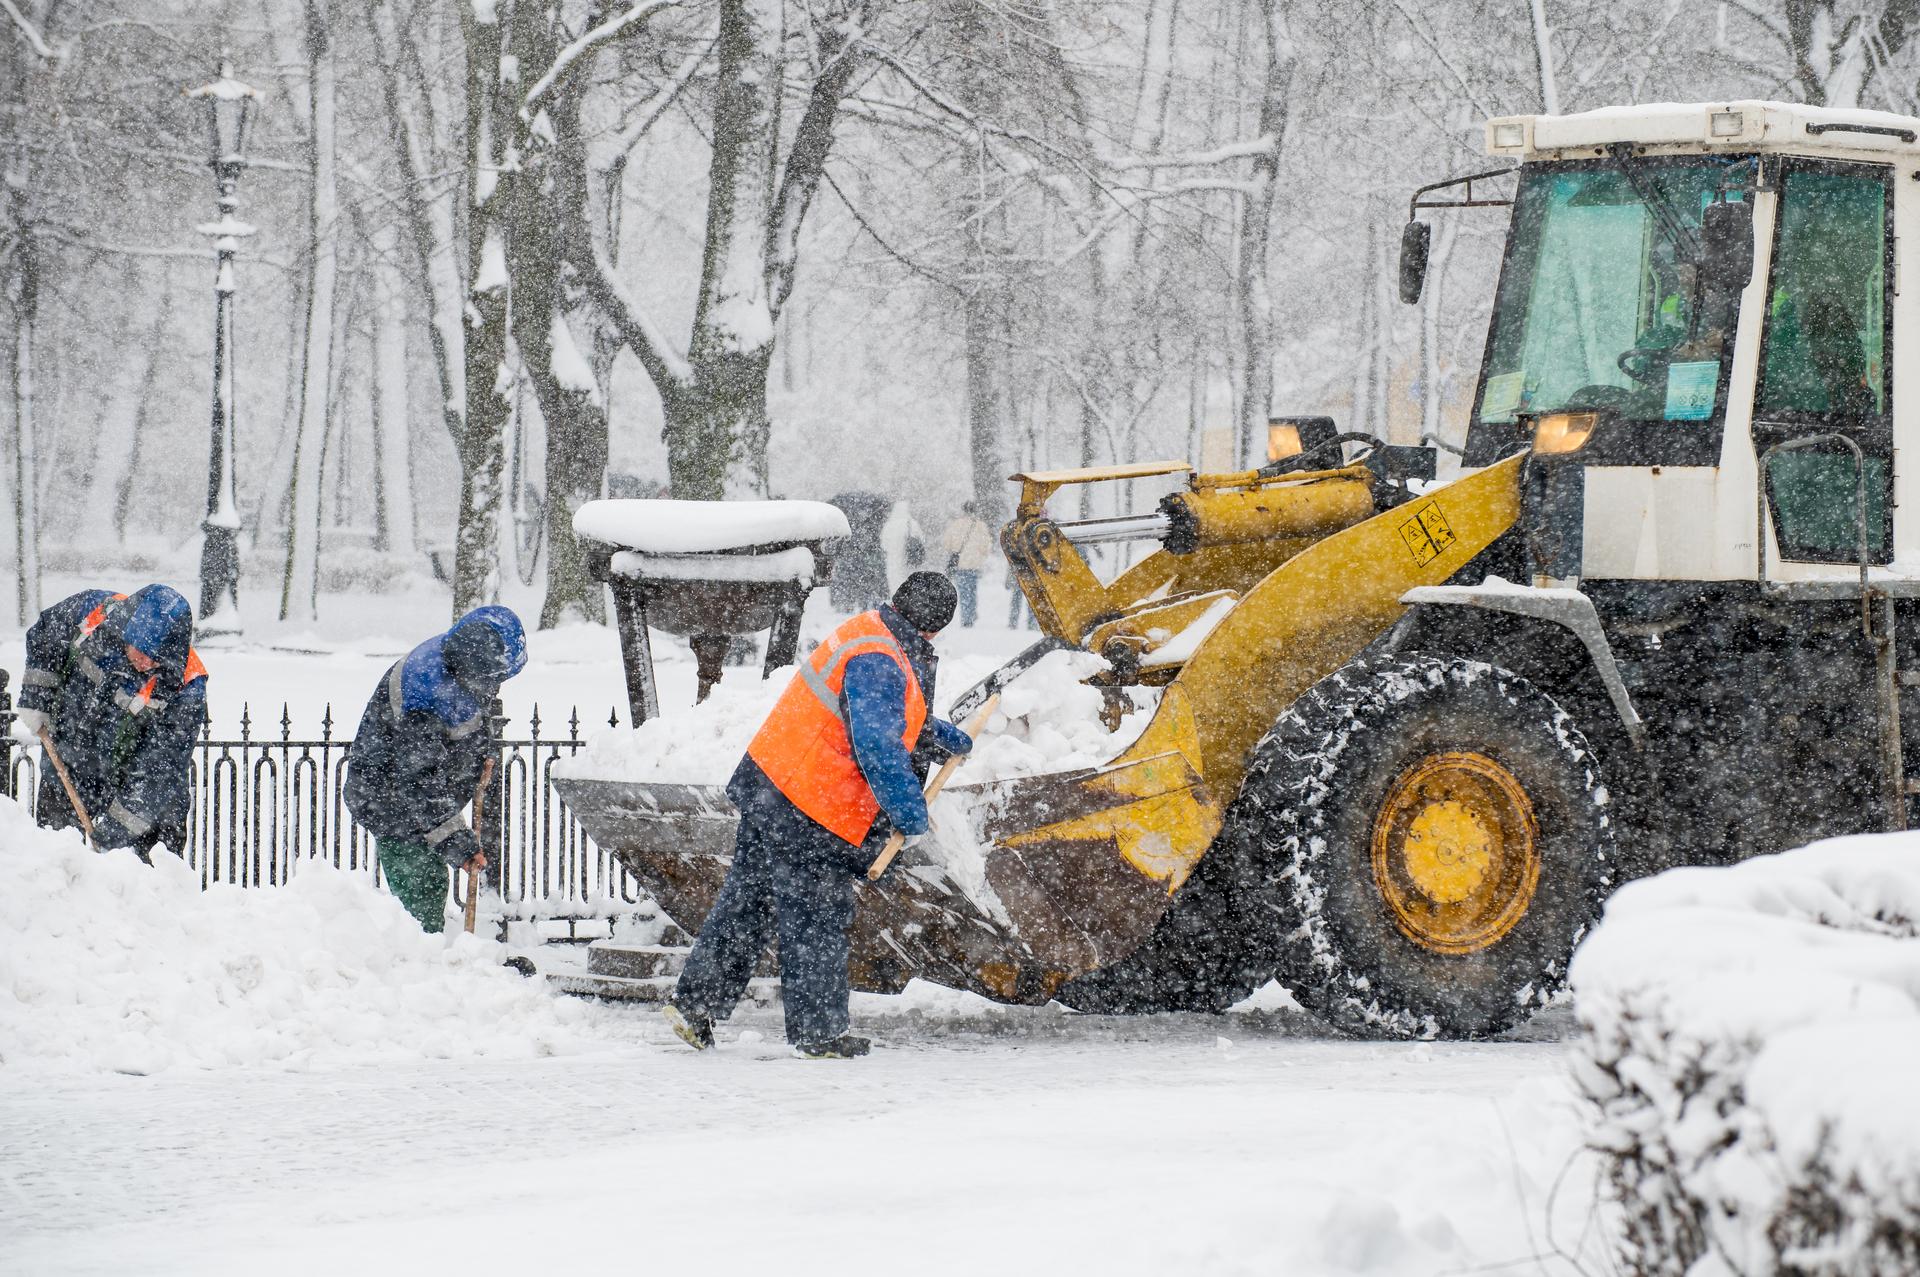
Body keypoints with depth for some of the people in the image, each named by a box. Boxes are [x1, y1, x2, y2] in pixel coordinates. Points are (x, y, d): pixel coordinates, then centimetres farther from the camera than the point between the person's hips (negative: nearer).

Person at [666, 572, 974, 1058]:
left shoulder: (871, 632, 10)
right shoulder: (878, 662, -23)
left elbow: (888, 713, 30)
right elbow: (877, 747, -28)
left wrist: (942, 735, 39)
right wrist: (912, 814, -19)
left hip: (767, 784, 10)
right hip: (808, 814, -10)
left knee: (746, 903, 15)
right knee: (817, 921, 1)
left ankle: (694, 1003, 19)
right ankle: (818, 1033, 10)